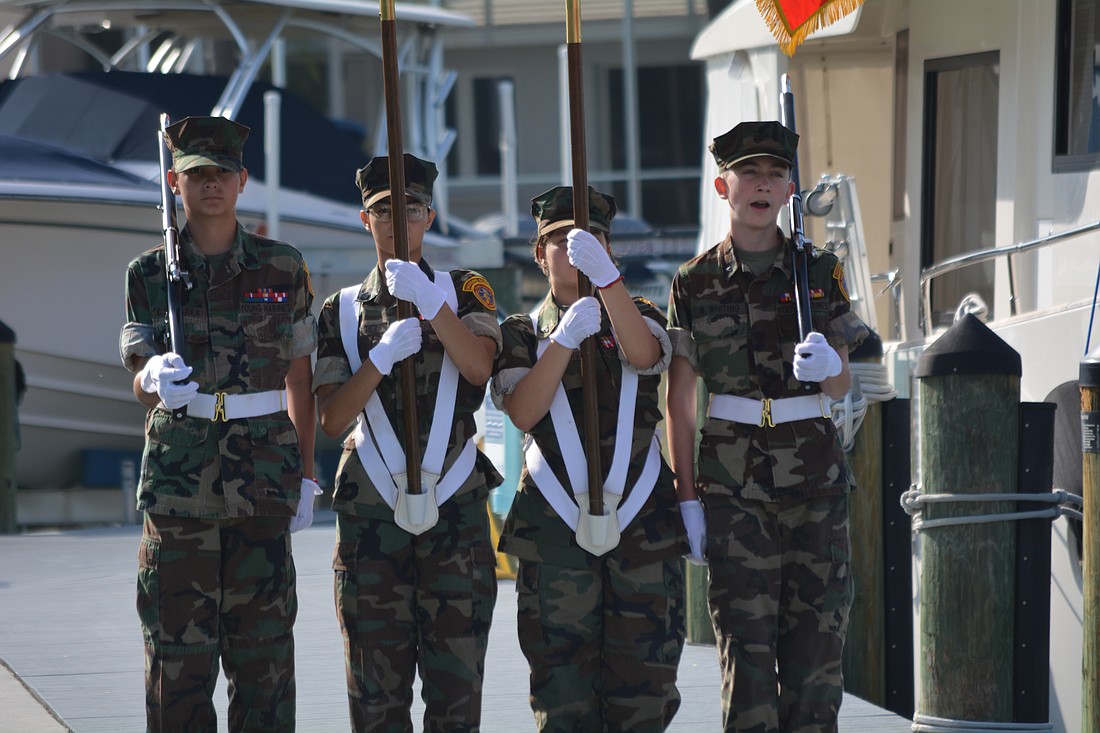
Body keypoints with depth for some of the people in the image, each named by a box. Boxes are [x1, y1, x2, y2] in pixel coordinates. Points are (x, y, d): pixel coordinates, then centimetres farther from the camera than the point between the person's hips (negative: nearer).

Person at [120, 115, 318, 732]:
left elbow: (300, 379, 11)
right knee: (178, 641, -2)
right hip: (180, 468, 0)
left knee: (263, 639, 0)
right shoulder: (150, 273, 7)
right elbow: (140, 380, 2)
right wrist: (156, 379, -22)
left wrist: (306, 474, 8)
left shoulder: (283, 268, 7)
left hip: (263, 469, 0)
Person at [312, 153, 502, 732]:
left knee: (456, 683, -2)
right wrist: (383, 355, -14)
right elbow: (331, 419, 1)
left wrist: (429, 301, -26)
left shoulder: (464, 290, 9)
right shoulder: (343, 311, 12)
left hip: (456, 510, -1)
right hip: (371, 513, 1)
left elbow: (479, 366, -12)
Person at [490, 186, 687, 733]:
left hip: (642, 523, 1)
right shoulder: (521, 334, 12)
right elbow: (522, 412, -7)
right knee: (562, 674, -3)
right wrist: (564, 340, -20)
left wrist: (604, 275, -30)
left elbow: (643, 354, -14)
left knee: (643, 671, -1)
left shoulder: (640, 318, 12)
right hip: (554, 524, -1)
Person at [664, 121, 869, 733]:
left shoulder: (820, 272, 7)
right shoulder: (696, 283, 4)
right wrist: (687, 498, -1)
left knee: (816, 636, 0)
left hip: (815, 472, 2)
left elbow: (841, 387, 4)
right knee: (746, 641, -7)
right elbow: (680, 400, 5)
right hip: (733, 475, -2)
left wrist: (827, 366, -20)